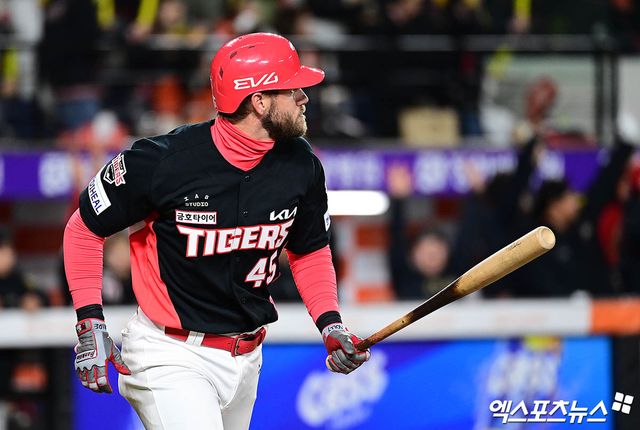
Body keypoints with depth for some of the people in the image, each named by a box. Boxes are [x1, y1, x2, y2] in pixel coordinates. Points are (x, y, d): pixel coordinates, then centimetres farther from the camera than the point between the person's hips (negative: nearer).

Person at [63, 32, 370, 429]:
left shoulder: (301, 166, -2)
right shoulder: (162, 161, -18)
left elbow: (310, 250, 15)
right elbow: (84, 229, -4)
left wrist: (330, 322, -1)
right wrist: (91, 324, -10)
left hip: (246, 359, 6)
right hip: (171, 357, -6)